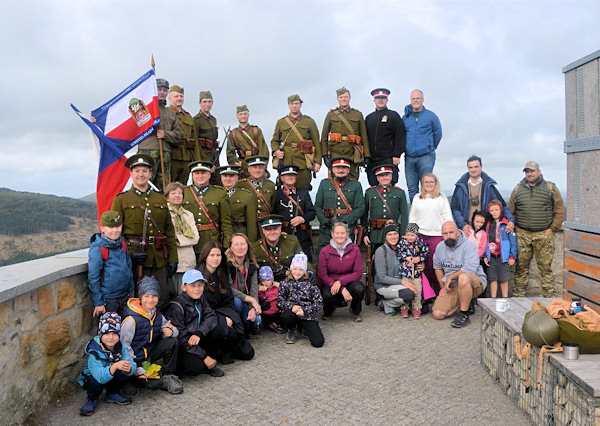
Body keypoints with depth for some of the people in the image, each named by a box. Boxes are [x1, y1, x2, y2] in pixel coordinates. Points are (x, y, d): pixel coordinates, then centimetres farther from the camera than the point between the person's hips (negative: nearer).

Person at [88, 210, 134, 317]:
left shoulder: (122, 244, 3)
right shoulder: (97, 249, -17)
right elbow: (93, 278, -13)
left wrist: (131, 293, 14)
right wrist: (98, 303, -10)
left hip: (125, 296, 6)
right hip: (108, 299, -6)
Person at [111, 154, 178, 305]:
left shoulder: (161, 200, 14)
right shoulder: (121, 200, 3)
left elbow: (170, 231, 13)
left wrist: (173, 259, 6)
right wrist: (130, 253, -15)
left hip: (159, 260, 3)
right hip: (133, 260, -3)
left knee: (163, 299, 7)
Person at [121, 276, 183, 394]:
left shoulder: (157, 316, 2)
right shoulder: (132, 319, -19)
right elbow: (124, 346, -18)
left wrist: (170, 331, -19)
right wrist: (138, 370, -20)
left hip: (149, 355, 7)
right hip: (135, 359, -7)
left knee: (172, 342, -15)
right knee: (154, 383, -25)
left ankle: (168, 375, -1)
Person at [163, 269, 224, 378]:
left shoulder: (201, 300, 5)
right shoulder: (177, 306, -18)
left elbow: (212, 317, -7)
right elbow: (180, 338, -20)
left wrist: (198, 334, -27)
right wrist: (204, 356, -23)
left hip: (197, 343, 7)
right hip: (180, 348, -7)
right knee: (196, 366, -34)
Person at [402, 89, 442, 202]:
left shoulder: (431, 116, 3)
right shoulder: (405, 117, 10)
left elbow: (438, 133, 11)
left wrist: (431, 148, 13)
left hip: (426, 156, -3)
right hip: (409, 158, 3)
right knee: (412, 188, 5)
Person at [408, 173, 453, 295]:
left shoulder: (442, 198, 7)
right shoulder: (417, 198, 14)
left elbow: (447, 218, 6)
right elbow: (412, 217, 16)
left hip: (437, 235, -2)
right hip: (419, 235, 2)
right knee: (423, 265, 0)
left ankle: (439, 293, 4)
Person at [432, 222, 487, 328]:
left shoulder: (468, 246, -14)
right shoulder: (440, 248, 5)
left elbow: (470, 268, -28)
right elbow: (437, 267, 19)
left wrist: (450, 277, -19)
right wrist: (443, 286, 11)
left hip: (476, 283, -6)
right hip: (452, 287, 6)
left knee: (463, 277, -42)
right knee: (437, 314, -10)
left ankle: (464, 315, -25)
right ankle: (467, 304, 15)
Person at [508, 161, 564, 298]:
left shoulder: (550, 187, 5)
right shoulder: (518, 189, 10)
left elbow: (560, 210, 5)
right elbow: (511, 211, 17)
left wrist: (552, 229, -1)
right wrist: (515, 227, 6)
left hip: (544, 235, -2)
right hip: (522, 235, 2)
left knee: (545, 267, 1)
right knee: (521, 267, 6)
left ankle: (550, 296, 8)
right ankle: (518, 295, 14)